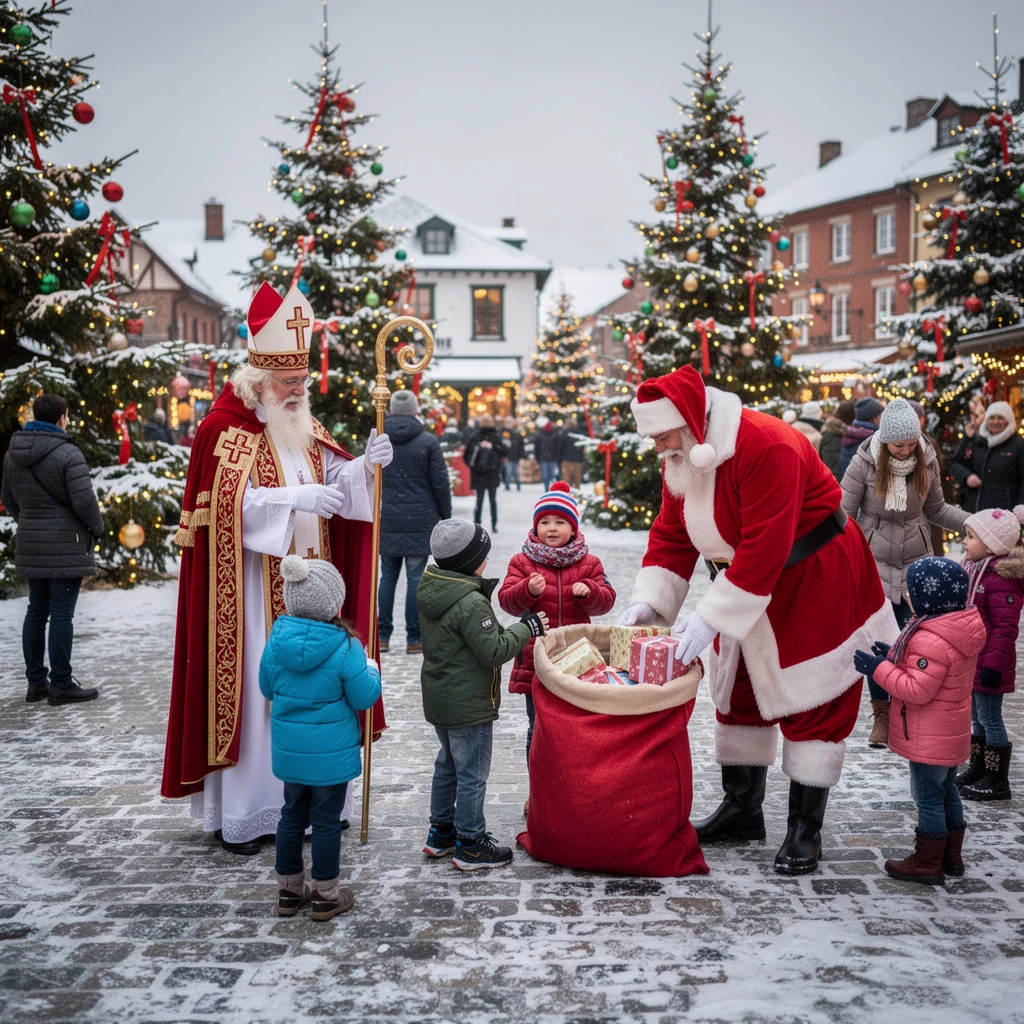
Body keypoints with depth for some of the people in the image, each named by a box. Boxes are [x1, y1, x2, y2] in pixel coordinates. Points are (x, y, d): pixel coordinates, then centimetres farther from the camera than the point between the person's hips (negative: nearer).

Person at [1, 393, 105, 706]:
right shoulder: (67, 454, -16)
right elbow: (84, 500, -17)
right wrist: (97, 528, -1)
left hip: (31, 543, 7)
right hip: (65, 543, -7)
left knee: (36, 611, 14)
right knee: (61, 613, -3)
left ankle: (36, 681, 20)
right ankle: (61, 685, 2)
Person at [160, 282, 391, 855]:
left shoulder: (305, 429, 14)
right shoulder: (226, 431, -8)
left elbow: (337, 480, 6)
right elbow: (232, 503, -19)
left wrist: (366, 464, -14)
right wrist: (296, 497, -27)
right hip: (253, 588, -7)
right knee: (253, 692, -5)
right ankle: (239, 817, 5)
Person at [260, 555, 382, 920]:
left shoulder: (276, 640, -7)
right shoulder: (346, 647, -20)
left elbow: (266, 688, 7)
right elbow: (364, 698, -14)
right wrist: (371, 668, 4)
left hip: (288, 749, 4)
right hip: (331, 753, -4)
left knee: (292, 814, 18)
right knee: (326, 820, 7)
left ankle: (289, 890, 29)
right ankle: (326, 895, 19)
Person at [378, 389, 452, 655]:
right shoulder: (428, 441, -5)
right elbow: (440, 483, -5)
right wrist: (446, 517, 4)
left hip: (387, 521, 3)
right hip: (420, 521, -3)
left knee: (388, 576, 12)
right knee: (415, 578, 0)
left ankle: (382, 636, 13)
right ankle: (414, 639, 3)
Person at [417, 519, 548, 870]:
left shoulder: (430, 591, 3)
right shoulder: (471, 604, -26)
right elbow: (493, 651, -23)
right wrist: (526, 628, -12)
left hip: (438, 700, 9)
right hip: (468, 705, -9)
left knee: (448, 763, 23)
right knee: (472, 774, 3)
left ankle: (441, 831, 34)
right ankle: (470, 845, 13)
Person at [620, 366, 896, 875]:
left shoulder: (766, 447, -31)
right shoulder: (680, 457, -3)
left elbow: (764, 549, -33)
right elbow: (671, 536, 1)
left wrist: (711, 618, -31)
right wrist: (649, 601, -13)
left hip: (815, 580, -8)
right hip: (747, 585, 8)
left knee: (810, 701, -2)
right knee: (740, 694, 13)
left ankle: (805, 830, 7)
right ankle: (742, 811, 26)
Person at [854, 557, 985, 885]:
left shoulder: (931, 642, -29)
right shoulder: (958, 632, 3)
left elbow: (918, 690, -28)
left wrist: (879, 669, -21)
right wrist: (895, 657, 10)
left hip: (929, 740, -10)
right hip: (951, 734, 10)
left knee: (928, 797, 1)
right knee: (947, 792, 20)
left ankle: (927, 863, 10)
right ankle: (951, 857, 31)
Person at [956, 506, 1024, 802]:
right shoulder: (974, 570, 9)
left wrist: (993, 664, -25)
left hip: (988, 664, -10)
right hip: (970, 662, 10)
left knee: (990, 719, -1)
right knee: (977, 718, 19)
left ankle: (997, 782, 8)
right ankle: (977, 770, 32)